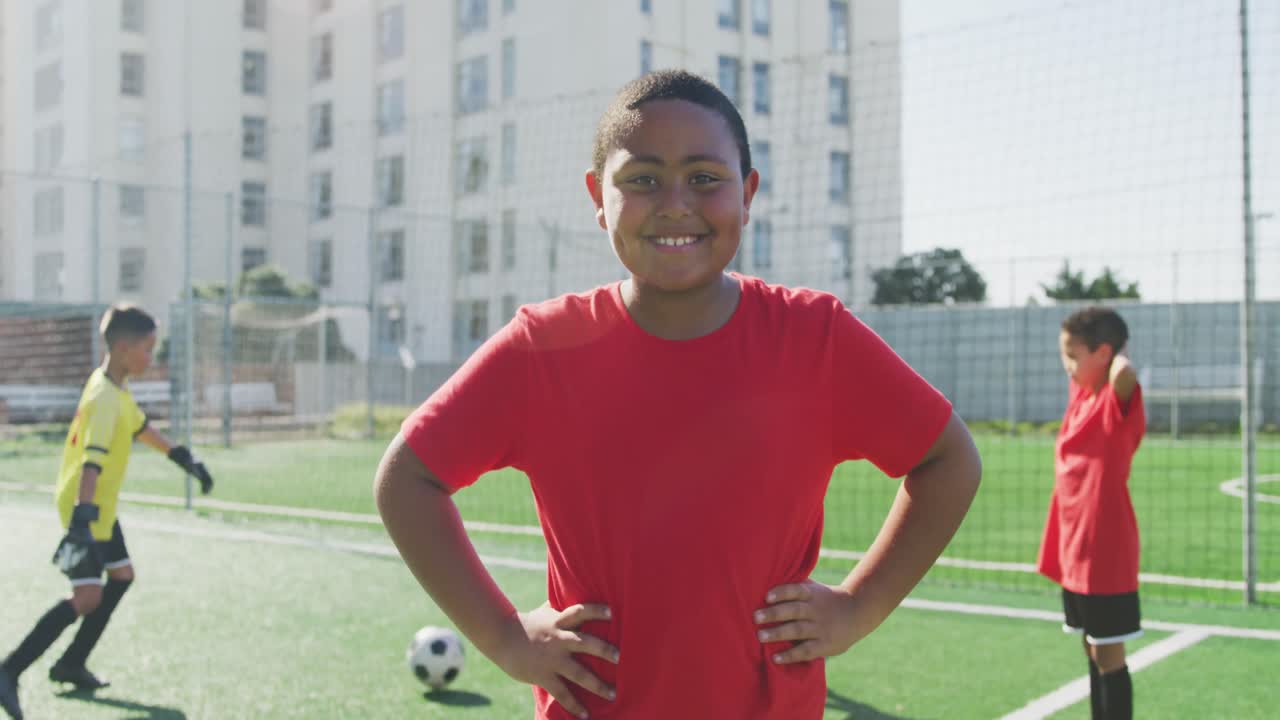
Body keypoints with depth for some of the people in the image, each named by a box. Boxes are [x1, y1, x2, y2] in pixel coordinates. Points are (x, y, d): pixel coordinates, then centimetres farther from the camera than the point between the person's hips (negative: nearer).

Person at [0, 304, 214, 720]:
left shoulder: (117, 388, 5)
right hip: (84, 509, -10)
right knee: (88, 597, -16)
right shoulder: (104, 399, -25)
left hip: (102, 508, 10)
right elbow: (92, 462, -36)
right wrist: (81, 522, -44)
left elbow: (140, 427, 23)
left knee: (121, 576, 18)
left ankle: (71, 664, 26)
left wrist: (185, 459, 26)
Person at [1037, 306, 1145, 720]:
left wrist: (1119, 358, -23)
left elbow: (1124, 372, -42)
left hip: (1103, 554, -8)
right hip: (1074, 550, 8)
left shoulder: (1116, 400, -17)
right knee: (1094, 654, 16)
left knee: (1108, 656, -1)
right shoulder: (1080, 392, 7)